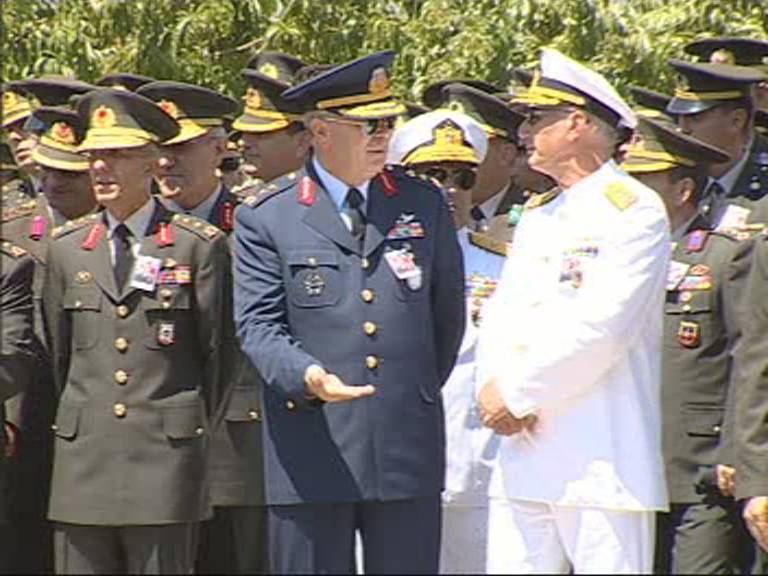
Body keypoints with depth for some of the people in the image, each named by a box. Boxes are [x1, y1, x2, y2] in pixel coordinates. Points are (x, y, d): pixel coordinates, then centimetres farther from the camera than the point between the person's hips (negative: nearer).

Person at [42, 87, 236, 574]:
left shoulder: (200, 246, 0)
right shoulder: (67, 248, 12)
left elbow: (218, 351, 4)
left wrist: (195, 431, 8)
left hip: (167, 460, -3)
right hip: (83, 460, 3)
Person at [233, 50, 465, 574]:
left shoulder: (425, 205, 11)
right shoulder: (265, 218, 1)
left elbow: (449, 310, 20)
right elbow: (258, 324, -6)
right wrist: (308, 377, -24)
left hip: (409, 452, 2)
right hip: (311, 455, -2)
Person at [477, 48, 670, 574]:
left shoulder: (634, 211, -6)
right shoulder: (537, 216, 20)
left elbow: (601, 328, -16)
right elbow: (501, 315, 15)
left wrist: (518, 391, -12)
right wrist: (496, 386, -6)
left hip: (601, 465, -7)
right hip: (524, 460, 8)